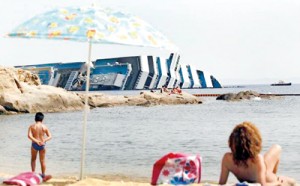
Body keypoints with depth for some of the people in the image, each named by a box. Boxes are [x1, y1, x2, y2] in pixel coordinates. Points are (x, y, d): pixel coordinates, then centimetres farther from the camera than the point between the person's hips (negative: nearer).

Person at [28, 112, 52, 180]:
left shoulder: (32, 126, -5)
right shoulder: (44, 127, -2)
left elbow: (29, 136, -17)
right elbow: (50, 136, -3)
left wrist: (36, 141, -21)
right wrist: (44, 140, -15)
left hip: (34, 144, -1)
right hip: (42, 145, 1)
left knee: (33, 159, 20)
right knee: (42, 161, 10)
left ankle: (33, 172, 12)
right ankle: (43, 175, 11)